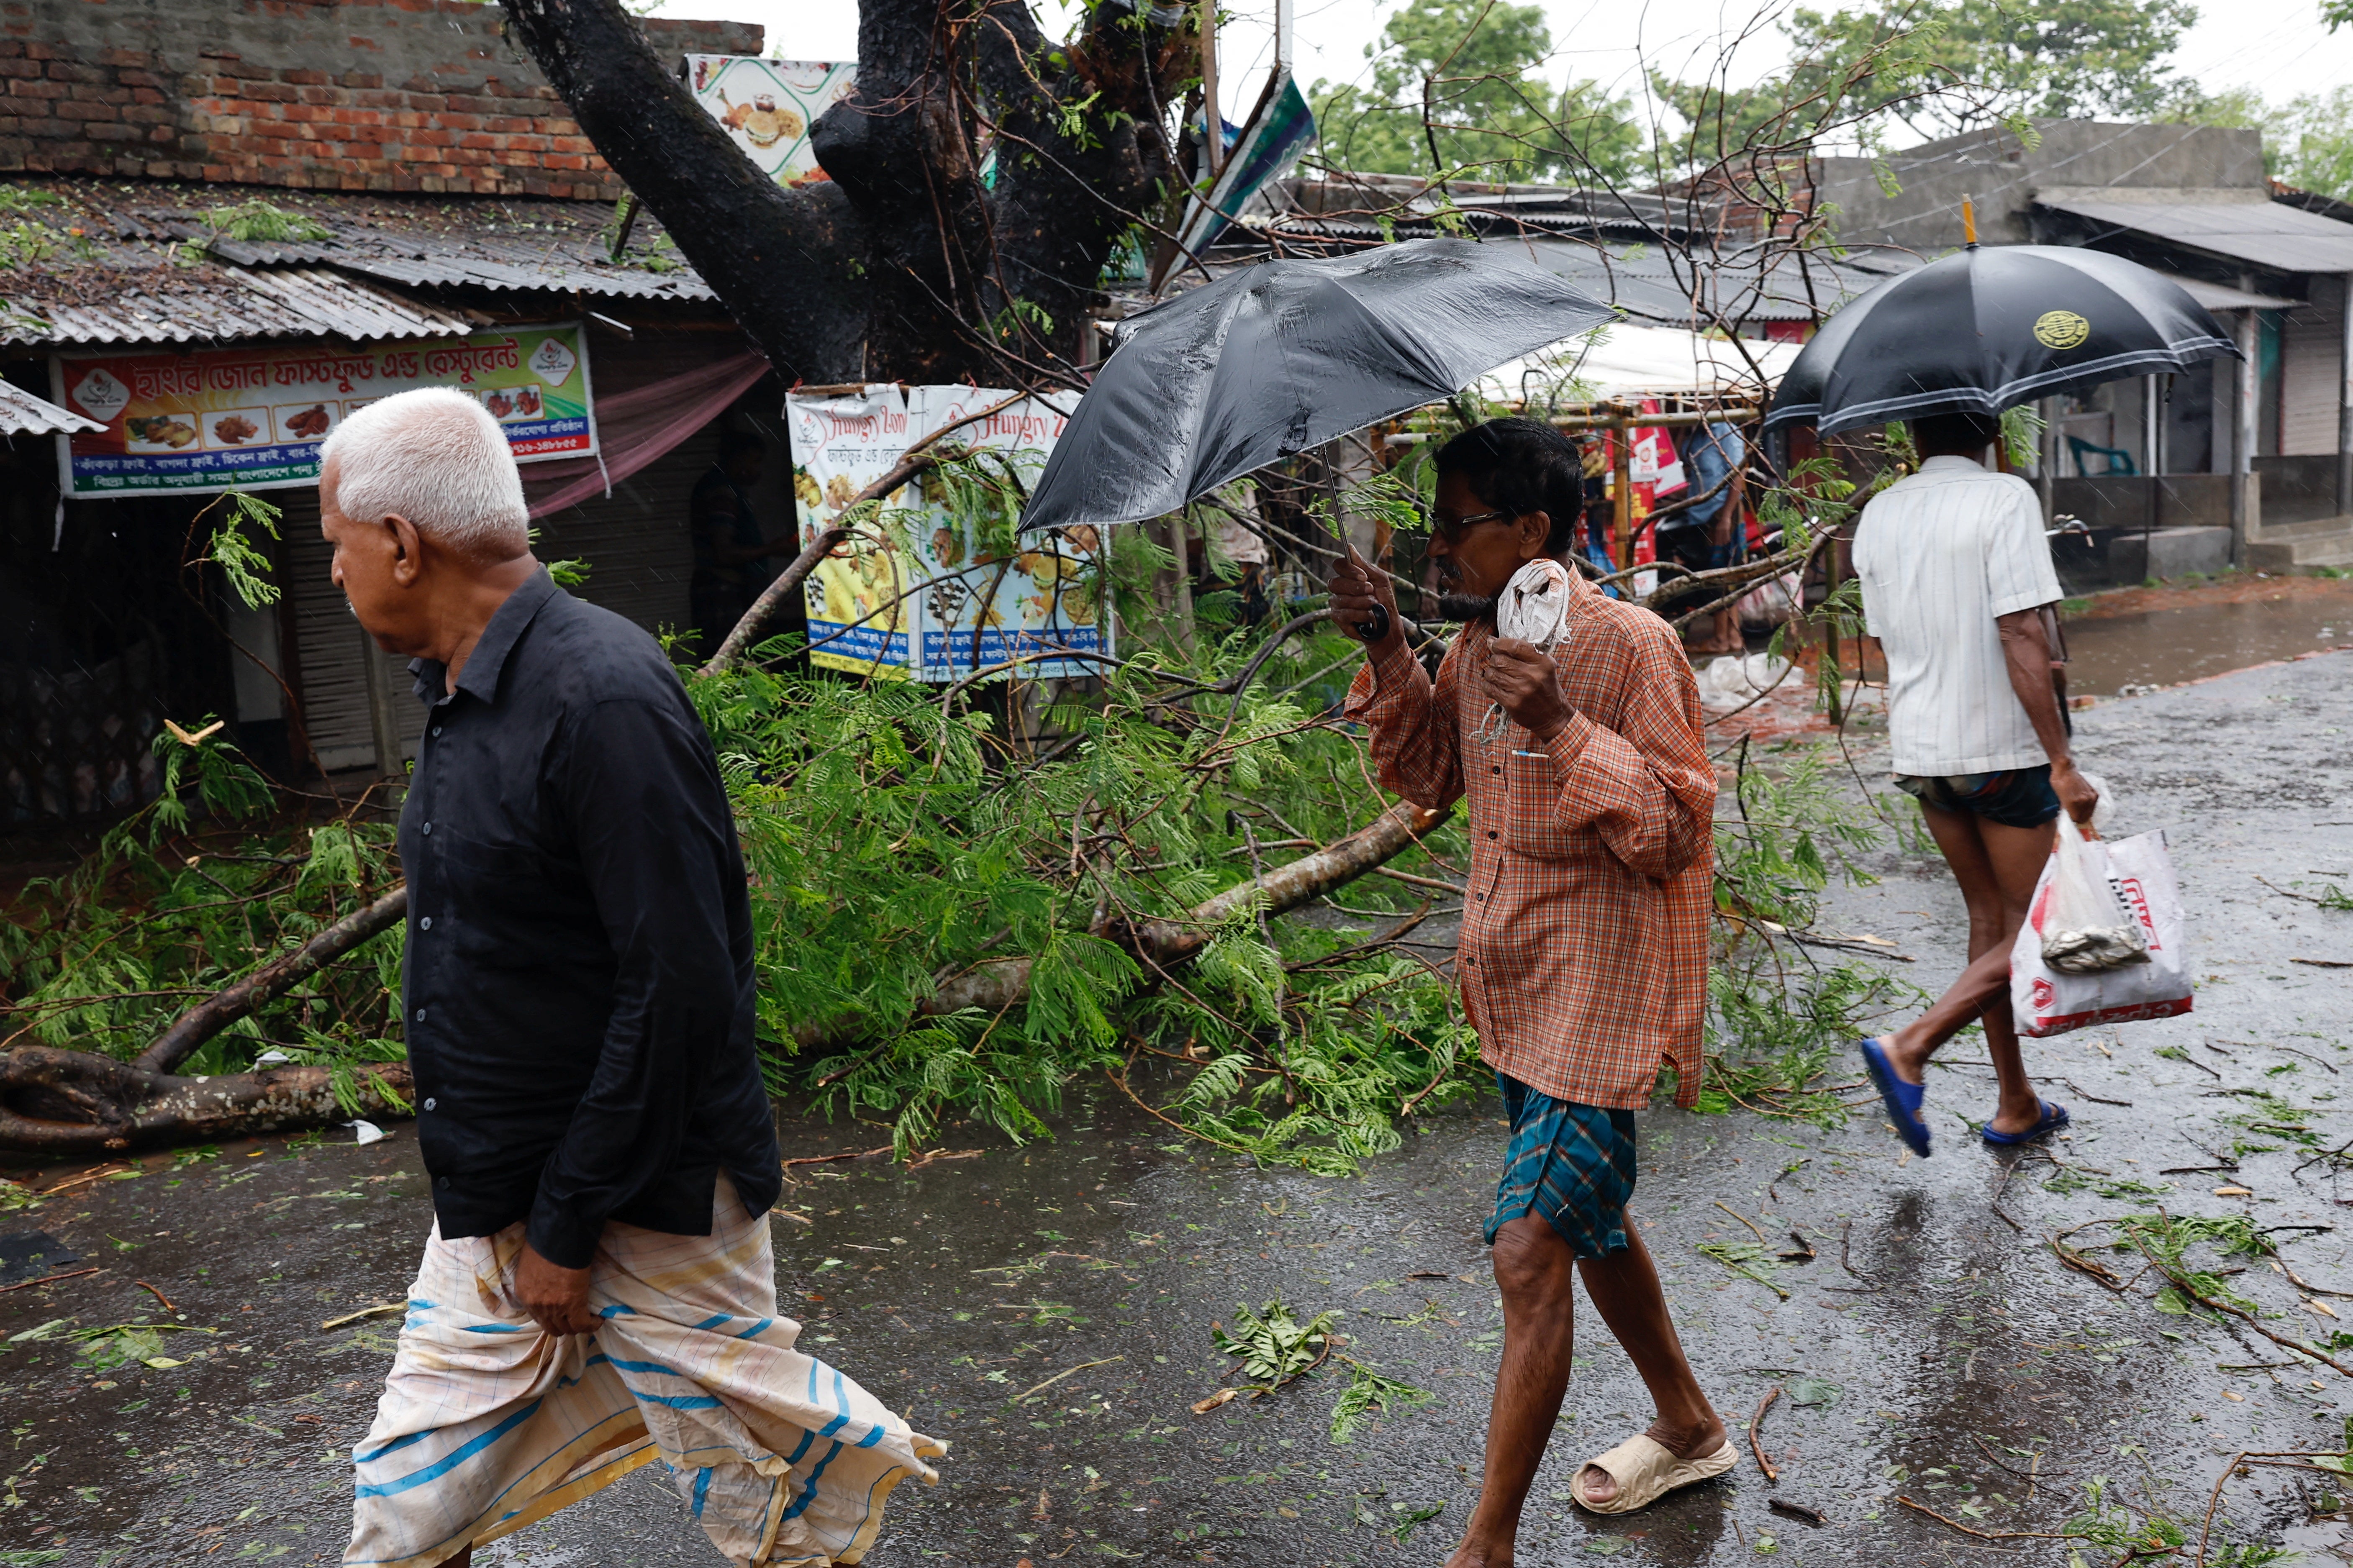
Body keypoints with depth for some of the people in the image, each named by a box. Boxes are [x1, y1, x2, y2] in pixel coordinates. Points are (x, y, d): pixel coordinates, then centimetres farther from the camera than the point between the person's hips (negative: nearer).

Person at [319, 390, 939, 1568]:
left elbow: (680, 989, -25)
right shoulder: (461, 695, 8)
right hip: (490, 1205, 9)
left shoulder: (602, 699, -23)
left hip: (645, 1205, -9)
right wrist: (511, 1206, 19)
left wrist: (568, 1222, -18)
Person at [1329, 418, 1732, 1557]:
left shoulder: (1631, 648, -19)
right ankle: (1688, 1427, 45)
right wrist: (1386, 651, 0)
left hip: (1601, 1003, -9)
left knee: (1529, 1251, -10)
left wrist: (1563, 727, -31)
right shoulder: (1476, 643, 5)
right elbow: (1427, 775, 14)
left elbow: (1673, 833, -19)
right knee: (1588, 1221, 22)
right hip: (1514, 993, 9)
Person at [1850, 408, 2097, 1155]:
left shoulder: (1878, 514, 6)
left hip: (1920, 750, 7)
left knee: (1990, 918, 16)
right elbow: (2022, 638, -20)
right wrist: (2062, 763, -19)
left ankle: (2017, 1105, 22)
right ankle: (1910, 1048, -11)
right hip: (2004, 749, -7)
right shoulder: (2005, 498, -13)